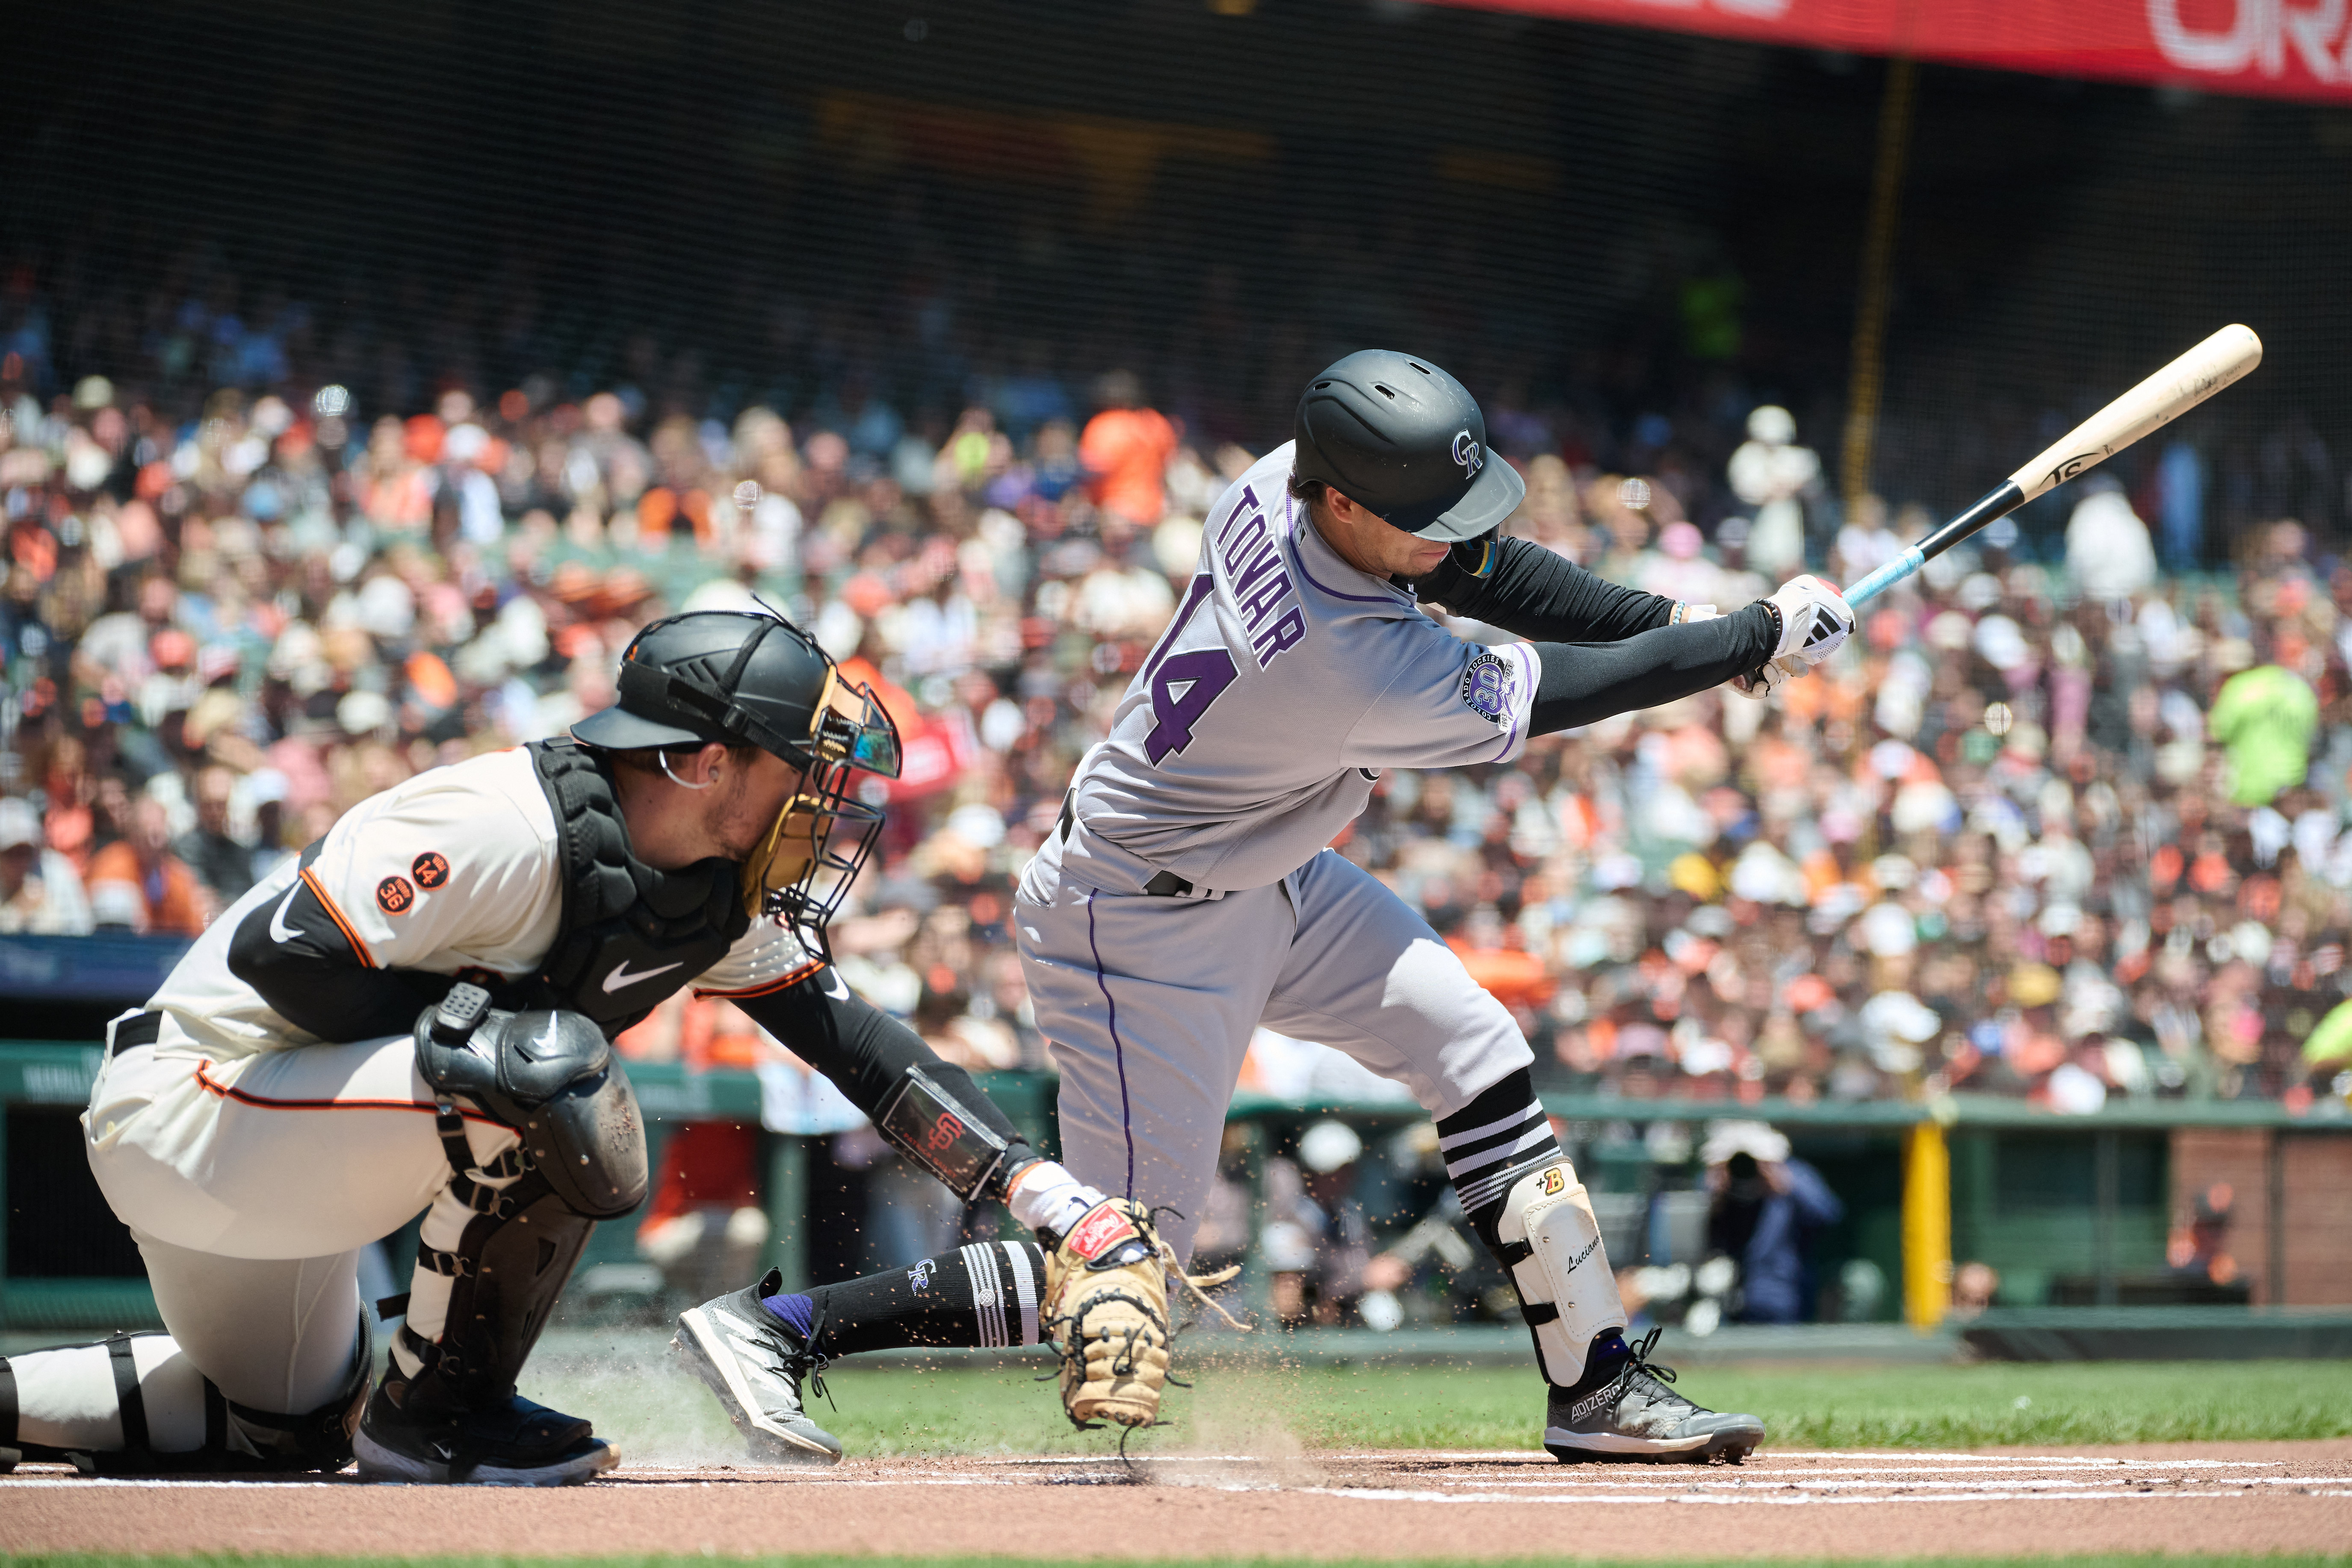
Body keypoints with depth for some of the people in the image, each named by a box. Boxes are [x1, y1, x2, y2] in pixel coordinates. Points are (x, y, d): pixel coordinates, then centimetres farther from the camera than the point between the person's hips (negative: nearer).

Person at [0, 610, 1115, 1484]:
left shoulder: (717, 901, 2)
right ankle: (438, 1415, -11)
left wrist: (1031, 1182, -6)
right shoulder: (510, 833, -27)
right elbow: (280, 953, -29)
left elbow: (847, 1036, 2)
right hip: (179, 1105, -10)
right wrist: (478, 1028, -24)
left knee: (294, 1427, 25)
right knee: (557, 1077, -27)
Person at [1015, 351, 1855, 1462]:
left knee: (1479, 1059, 5)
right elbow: (1562, 694, -22)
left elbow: (1477, 570, 0)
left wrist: (1675, 619, -9)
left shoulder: (1277, 488, -15)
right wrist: (1758, 639, -11)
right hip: (1143, 923, -10)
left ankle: (1595, 1384, 10)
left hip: (1265, 871, 10)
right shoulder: (1364, 670, -36)